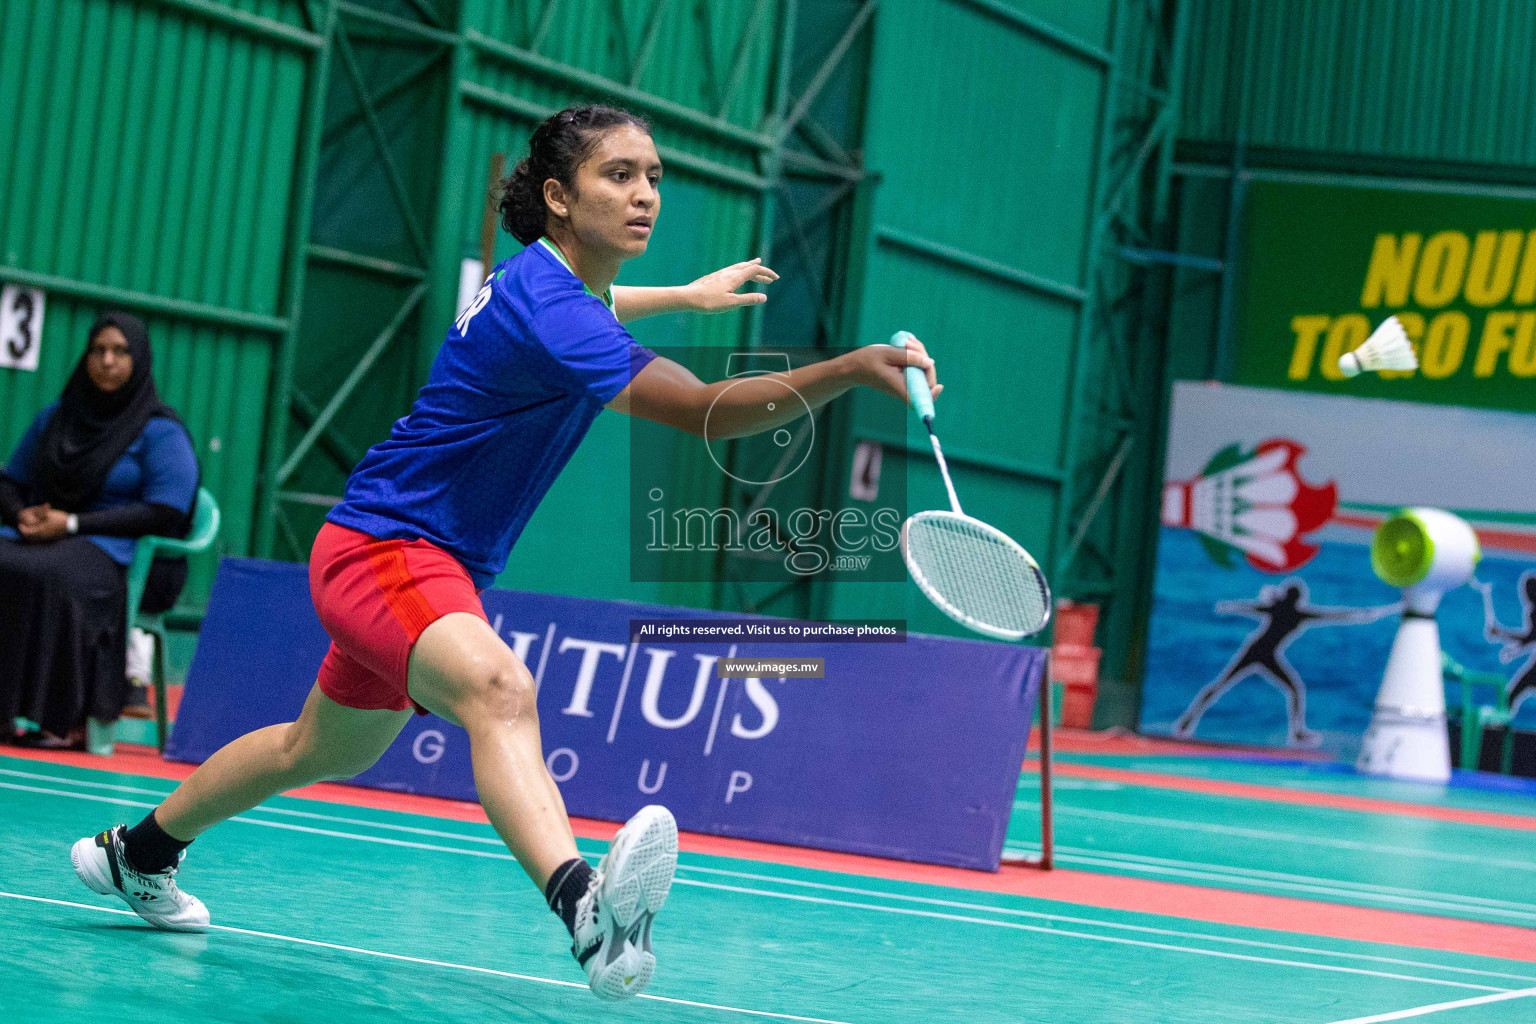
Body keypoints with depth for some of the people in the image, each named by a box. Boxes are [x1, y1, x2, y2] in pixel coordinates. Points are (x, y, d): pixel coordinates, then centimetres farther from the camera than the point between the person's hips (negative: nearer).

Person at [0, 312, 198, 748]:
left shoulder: (160, 430, -1)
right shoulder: (55, 416, 17)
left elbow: (165, 514, -10)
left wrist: (73, 523, -15)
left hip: (121, 552, -5)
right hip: (44, 536, 5)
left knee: (47, 576, -38)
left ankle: (65, 718, -34)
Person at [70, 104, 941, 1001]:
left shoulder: (551, 282, 3)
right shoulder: (540, 302, -27)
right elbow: (704, 409, -38)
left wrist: (686, 295, 35)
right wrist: (852, 369, -48)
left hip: (437, 568, 11)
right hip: (383, 548, -11)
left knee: (324, 751, 30)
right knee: (499, 691, -40)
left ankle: (141, 852, 52)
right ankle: (587, 907, -67)